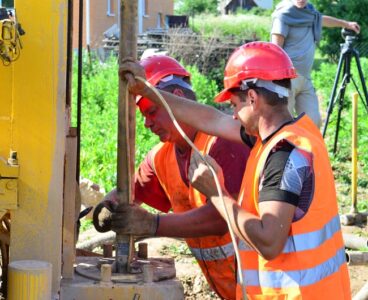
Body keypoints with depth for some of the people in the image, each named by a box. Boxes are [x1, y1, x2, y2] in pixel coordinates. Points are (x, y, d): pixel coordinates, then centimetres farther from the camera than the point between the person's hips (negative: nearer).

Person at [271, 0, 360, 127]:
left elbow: (322, 20, 37)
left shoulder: (310, 12, 14)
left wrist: (346, 24, 50)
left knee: (313, 121, -3)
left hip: (305, 79, 7)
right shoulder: (284, 15, -8)